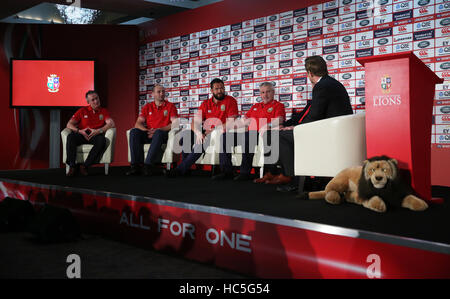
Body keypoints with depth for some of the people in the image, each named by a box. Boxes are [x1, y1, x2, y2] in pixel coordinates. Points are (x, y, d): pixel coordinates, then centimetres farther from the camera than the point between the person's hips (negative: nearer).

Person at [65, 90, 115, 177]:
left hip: (96, 136, -1)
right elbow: (69, 125, 7)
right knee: (70, 137, -32)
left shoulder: (103, 111, 14)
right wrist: (80, 131, -13)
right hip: (82, 135, 1)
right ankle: (72, 166, -32)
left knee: (102, 140, -37)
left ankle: (84, 166, -33)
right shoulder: (82, 111, 14)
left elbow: (111, 123, -3)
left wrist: (98, 131, -17)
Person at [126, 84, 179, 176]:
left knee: (158, 133, -38)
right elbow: (138, 123, 8)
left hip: (164, 134, -3)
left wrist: (158, 130, -19)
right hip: (149, 134, 3)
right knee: (134, 132, -24)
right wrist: (147, 131, -14)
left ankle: (148, 165, -43)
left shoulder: (170, 106, 7)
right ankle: (136, 165, -31)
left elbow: (174, 123, -6)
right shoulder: (147, 107, 16)